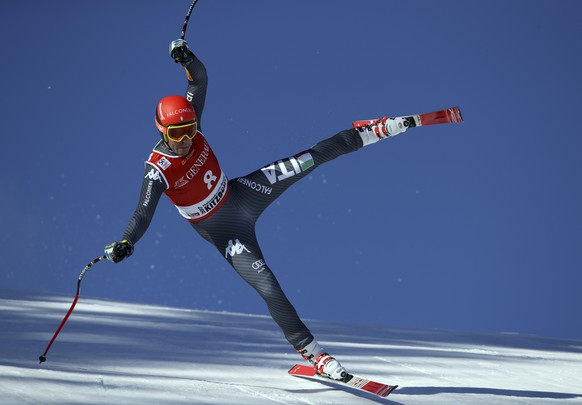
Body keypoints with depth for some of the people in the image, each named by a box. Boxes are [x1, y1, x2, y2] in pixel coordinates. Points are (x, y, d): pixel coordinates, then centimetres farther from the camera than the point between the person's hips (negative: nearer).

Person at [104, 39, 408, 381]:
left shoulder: (190, 128, -14)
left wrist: (186, 58, -30)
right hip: (224, 231, -5)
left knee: (313, 158, -4)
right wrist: (124, 244, -50)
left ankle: (373, 131, 16)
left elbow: (200, 80, -11)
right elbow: (143, 215, -33)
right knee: (268, 288, -12)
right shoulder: (158, 171, -27)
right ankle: (312, 353, -3)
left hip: (241, 194, 5)